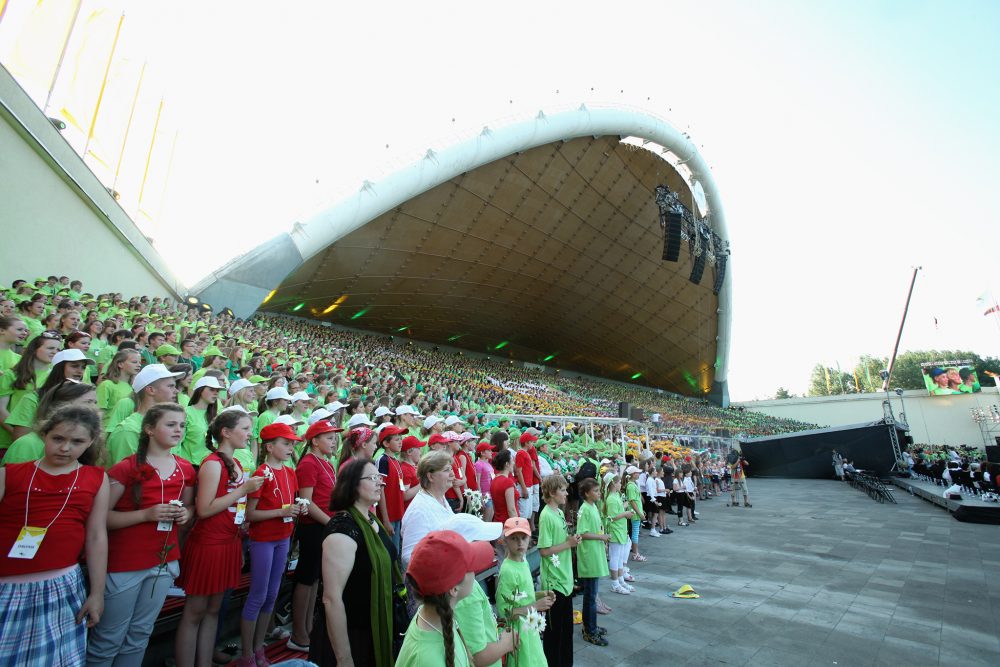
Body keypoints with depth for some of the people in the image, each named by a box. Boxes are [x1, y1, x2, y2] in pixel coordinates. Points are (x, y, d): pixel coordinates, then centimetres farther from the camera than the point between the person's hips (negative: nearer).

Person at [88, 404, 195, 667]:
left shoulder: (186, 470, 2)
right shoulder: (126, 468, -13)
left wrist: (186, 513, -6)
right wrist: (147, 514, -25)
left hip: (165, 561, 5)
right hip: (124, 563, -5)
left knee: (139, 634, 18)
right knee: (108, 638, 8)